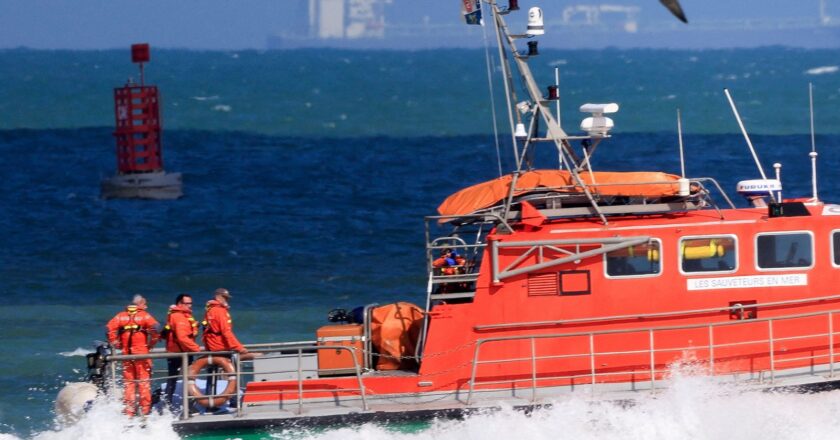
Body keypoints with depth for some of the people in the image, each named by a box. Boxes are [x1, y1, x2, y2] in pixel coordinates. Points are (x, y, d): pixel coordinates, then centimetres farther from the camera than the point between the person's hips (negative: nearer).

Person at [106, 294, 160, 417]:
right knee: (144, 382, 2)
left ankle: (129, 412, 8)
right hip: (141, 352, -3)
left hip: (126, 354, 3)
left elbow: (110, 327, -6)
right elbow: (155, 327, -17)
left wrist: (116, 344, 1)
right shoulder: (144, 315, -1)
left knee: (129, 382, 10)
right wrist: (151, 343, -4)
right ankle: (145, 410, -1)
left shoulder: (121, 316, 9)